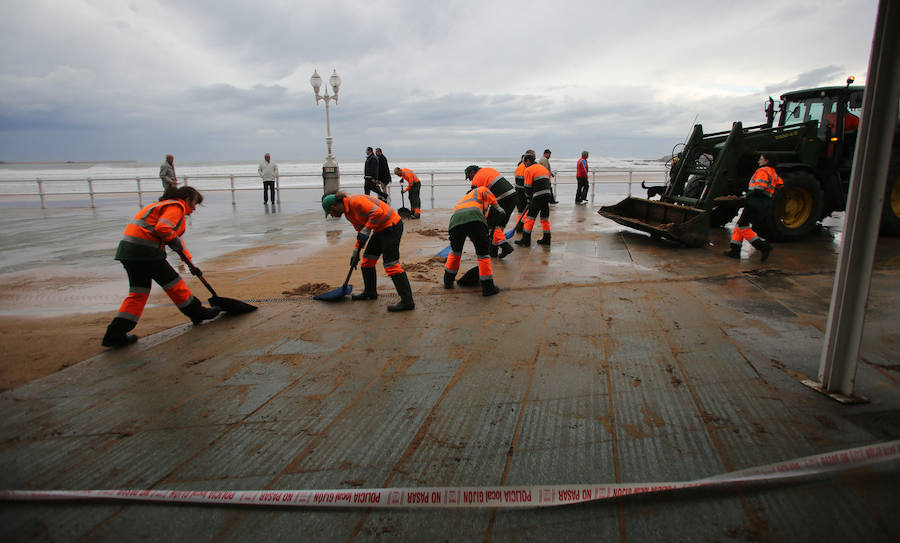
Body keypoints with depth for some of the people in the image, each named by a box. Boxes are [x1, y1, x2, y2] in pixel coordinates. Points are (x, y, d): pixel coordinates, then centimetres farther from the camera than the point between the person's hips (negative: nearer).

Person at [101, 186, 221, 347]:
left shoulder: (166, 205, 28)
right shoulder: (177, 207, -5)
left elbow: (175, 239, 32)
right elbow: (162, 228, -24)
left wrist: (191, 264, 32)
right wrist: (173, 240, -2)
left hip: (128, 249, 10)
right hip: (145, 249, -10)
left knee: (139, 291, 10)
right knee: (173, 282, 4)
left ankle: (116, 333, 9)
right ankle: (197, 313, 19)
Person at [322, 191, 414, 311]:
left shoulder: (355, 201, -19)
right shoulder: (348, 212, 13)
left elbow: (378, 212, -28)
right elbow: (361, 232, 20)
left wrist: (365, 231, -24)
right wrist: (355, 253, 18)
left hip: (391, 226, -10)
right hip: (380, 229, 10)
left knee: (390, 263, -13)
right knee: (367, 258, 16)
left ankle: (407, 301, -11)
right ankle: (370, 292, 32)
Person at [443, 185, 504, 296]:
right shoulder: (481, 190, 32)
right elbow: (493, 201, 7)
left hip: (455, 221, 5)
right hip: (474, 219, -5)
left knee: (455, 251, 28)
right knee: (483, 252, 7)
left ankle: (448, 281, 38)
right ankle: (487, 287, 10)